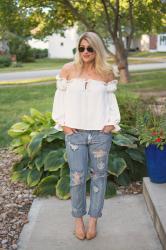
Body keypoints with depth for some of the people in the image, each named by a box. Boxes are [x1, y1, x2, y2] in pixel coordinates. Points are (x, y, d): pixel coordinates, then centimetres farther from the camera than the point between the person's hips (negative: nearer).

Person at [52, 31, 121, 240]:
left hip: (101, 133, 1)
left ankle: (93, 219, 25)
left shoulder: (106, 73, 3)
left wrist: (112, 123, -3)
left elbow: (111, 100, 9)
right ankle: (78, 218, 24)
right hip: (75, 133, -1)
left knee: (98, 175, 9)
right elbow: (60, 97, 5)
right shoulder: (68, 70, 1)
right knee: (77, 177, 4)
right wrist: (63, 123, -4)